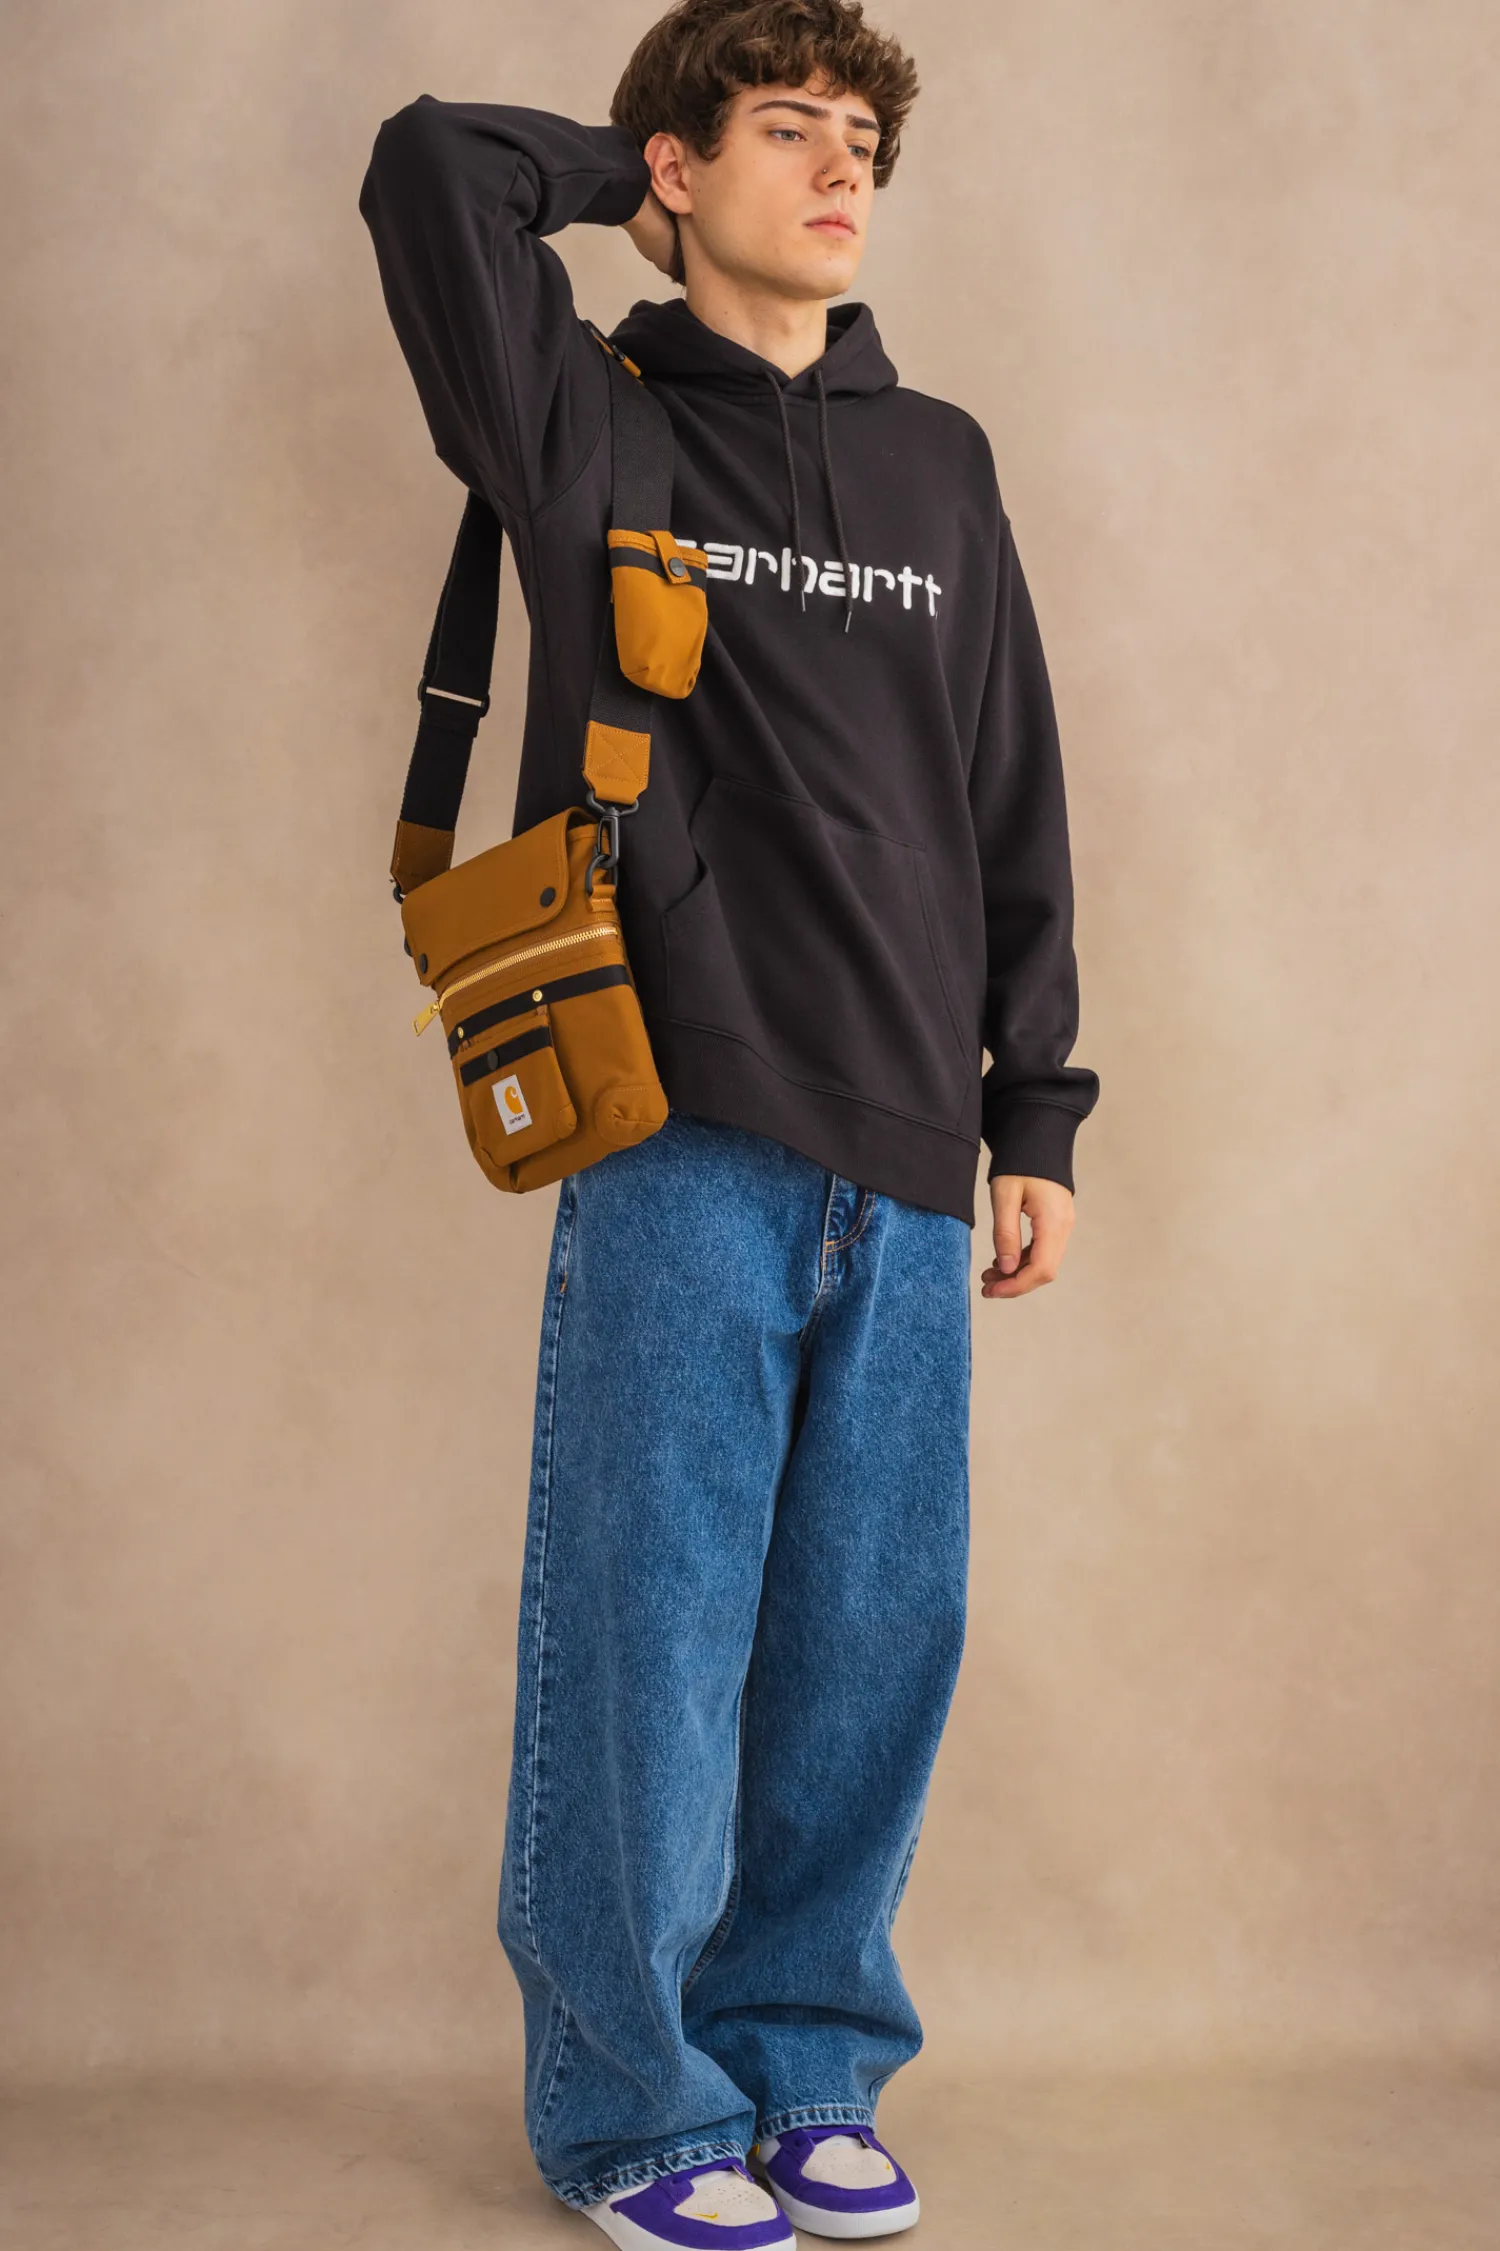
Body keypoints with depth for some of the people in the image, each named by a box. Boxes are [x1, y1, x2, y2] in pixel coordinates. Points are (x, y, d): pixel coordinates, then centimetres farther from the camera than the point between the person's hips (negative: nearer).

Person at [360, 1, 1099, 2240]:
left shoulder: (942, 465, 17)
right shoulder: (600, 430, 6)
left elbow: (1017, 811, 16)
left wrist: (1038, 1113, 11)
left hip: (905, 1165, 4)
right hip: (683, 1143, -4)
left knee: (871, 1638, 7)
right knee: (652, 1631, 0)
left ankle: (807, 2063, 24)